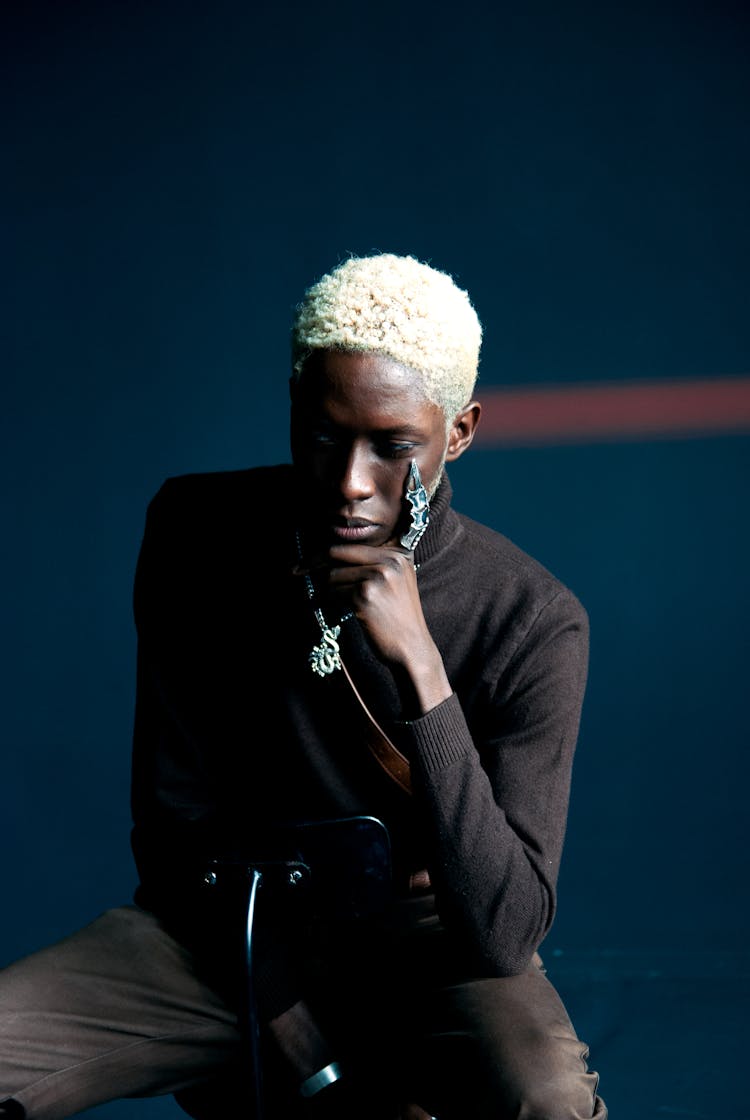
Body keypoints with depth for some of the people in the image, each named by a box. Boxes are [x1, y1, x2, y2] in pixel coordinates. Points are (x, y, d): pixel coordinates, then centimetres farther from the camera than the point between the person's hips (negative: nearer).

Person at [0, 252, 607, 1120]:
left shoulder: (533, 623, -17)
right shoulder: (196, 533, -10)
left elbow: (504, 936, -24)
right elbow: (178, 829, -6)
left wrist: (420, 669, -34)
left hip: (433, 949, -2)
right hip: (226, 932, 2)